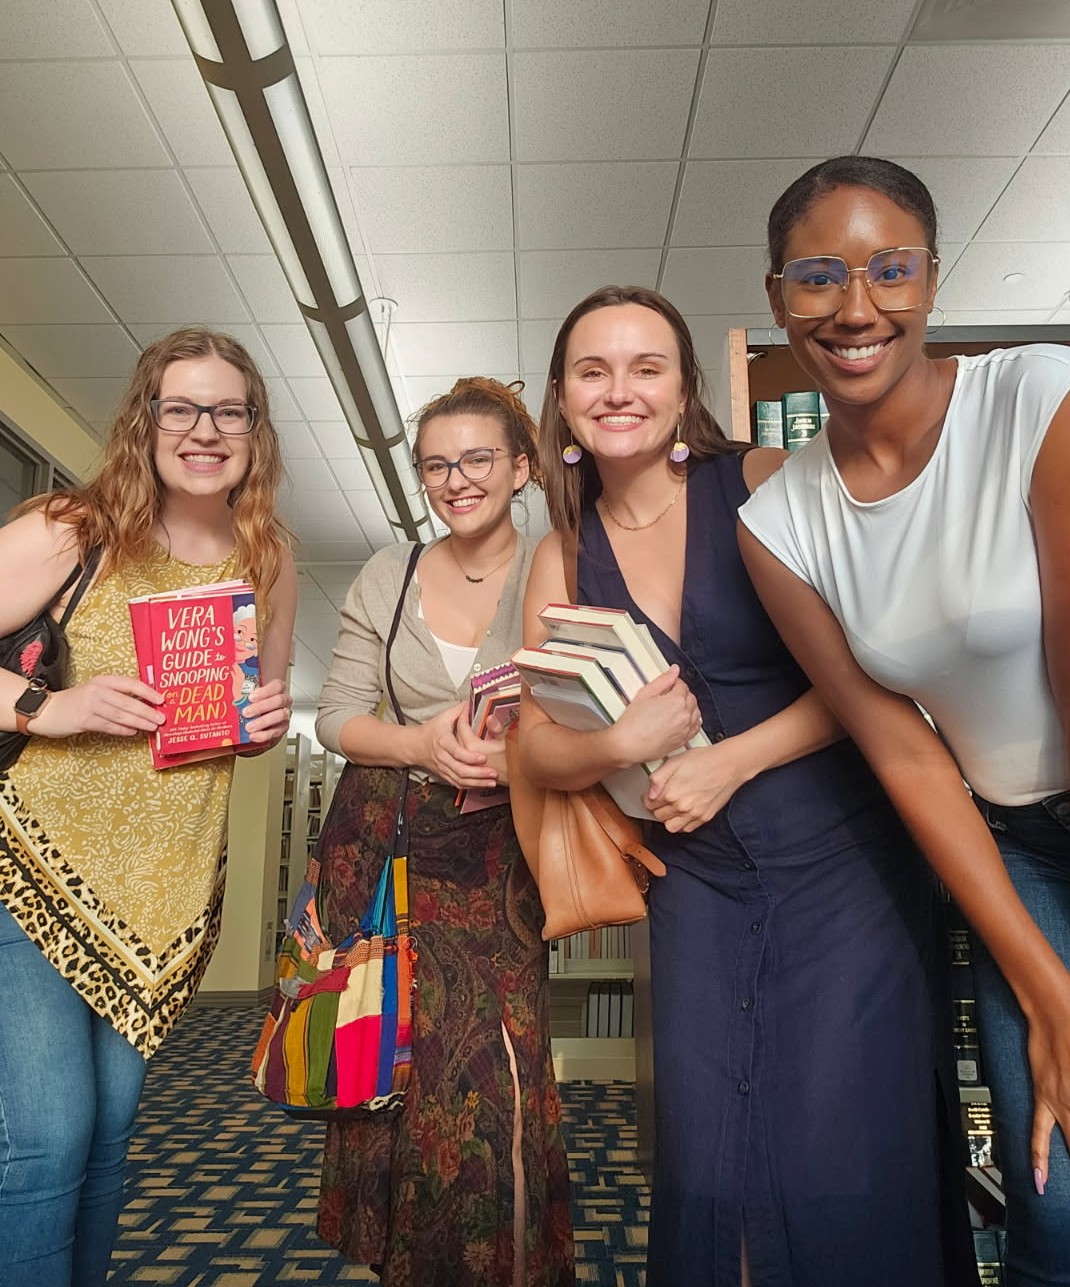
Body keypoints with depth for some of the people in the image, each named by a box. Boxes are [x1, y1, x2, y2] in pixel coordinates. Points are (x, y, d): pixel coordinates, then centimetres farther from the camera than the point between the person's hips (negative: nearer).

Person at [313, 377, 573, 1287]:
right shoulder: (389, 574, 5)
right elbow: (337, 715, 5)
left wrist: (517, 749, -23)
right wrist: (422, 745, -13)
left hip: (498, 854, -2)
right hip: (385, 845, 2)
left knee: (496, 1083, -6)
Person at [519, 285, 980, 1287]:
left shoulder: (769, 485, -8)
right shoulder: (562, 557, 4)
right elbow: (538, 747, 6)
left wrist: (730, 760, -16)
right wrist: (620, 743, -15)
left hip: (847, 858, -3)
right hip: (701, 878, 3)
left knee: (844, 1166, 2)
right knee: (703, 1161, 10)